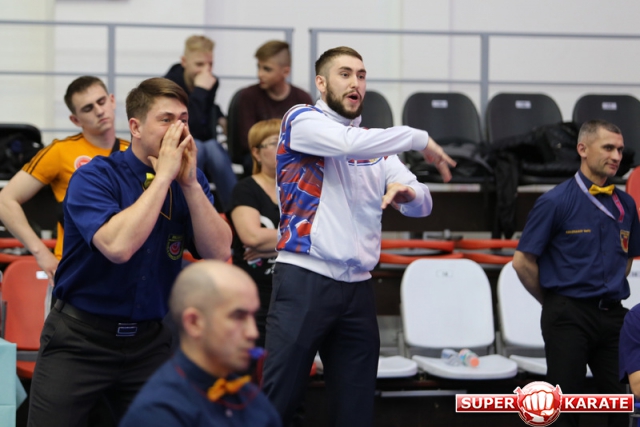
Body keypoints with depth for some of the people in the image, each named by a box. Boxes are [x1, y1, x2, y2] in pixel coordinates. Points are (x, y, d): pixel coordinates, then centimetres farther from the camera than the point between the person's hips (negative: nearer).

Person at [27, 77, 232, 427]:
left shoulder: (190, 181, 3)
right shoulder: (94, 177, -12)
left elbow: (219, 253, -8)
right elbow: (118, 246, -29)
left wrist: (190, 183, -17)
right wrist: (163, 176, -22)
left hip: (150, 342, 4)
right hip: (79, 340, -4)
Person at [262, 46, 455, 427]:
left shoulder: (378, 147, 18)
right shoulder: (304, 120, 1)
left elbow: (422, 205, 10)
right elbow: (349, 143, -20)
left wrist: (407, 192, -14)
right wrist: (419, 139, -9)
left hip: (358, 288, 6)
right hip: (304, 280, -6)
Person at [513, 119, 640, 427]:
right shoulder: (555, 202, -8)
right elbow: (523, 261, -5)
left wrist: (612, 294, 13)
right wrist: (552, 301, 3)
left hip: (613, 316, 5)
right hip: (569, 317, -5)